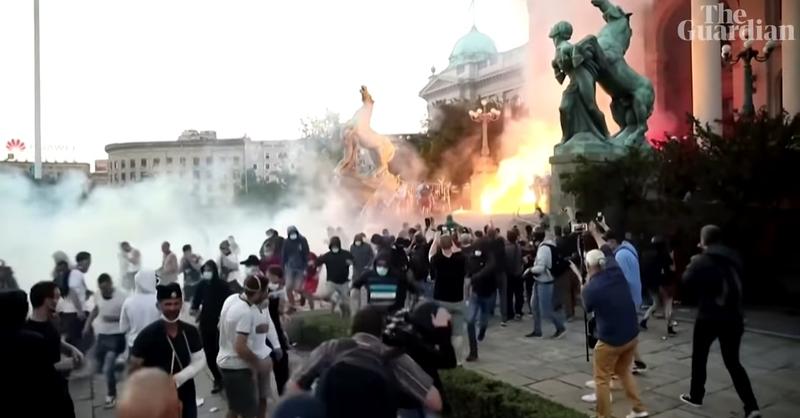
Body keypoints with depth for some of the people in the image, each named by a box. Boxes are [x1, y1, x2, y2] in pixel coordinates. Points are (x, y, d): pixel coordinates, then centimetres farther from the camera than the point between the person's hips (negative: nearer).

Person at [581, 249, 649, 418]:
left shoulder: (590, 288, -20)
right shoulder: (617, 272, -6)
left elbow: (588, 308, 3)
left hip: (610, 340, -7)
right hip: (632, 334, 7)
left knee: (602, 379, 10)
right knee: (624, 371, 27)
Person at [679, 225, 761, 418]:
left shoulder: (702, 260, -11)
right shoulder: (733, 258, 6)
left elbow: (687, 281, -3)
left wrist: (693, 263, 12)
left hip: (709, 317, -5)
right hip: (733, 317, 5)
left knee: (699, 357, 14)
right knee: (733, 362, 11)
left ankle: (696, 396, 24)